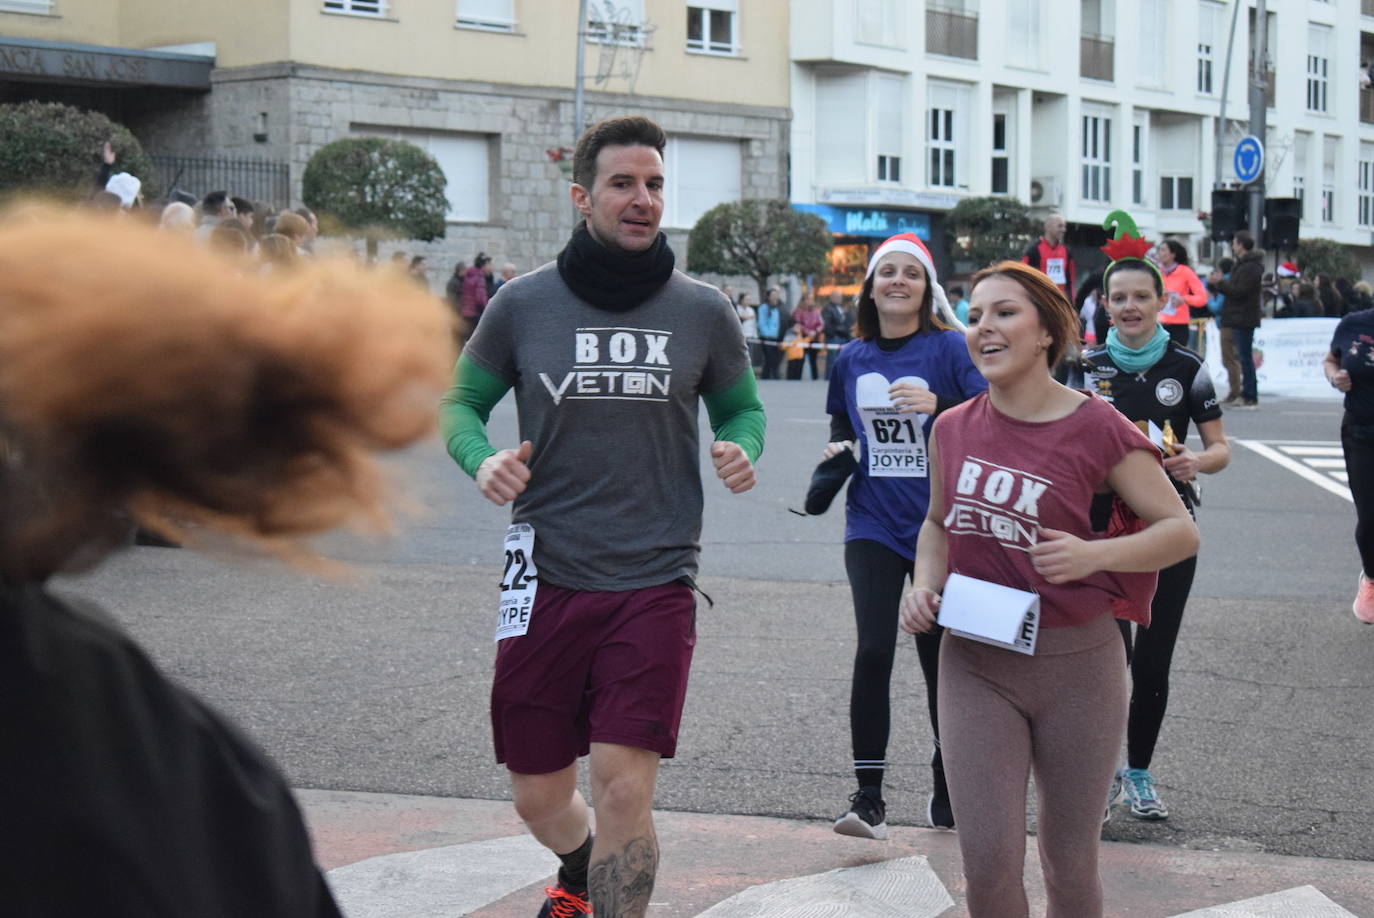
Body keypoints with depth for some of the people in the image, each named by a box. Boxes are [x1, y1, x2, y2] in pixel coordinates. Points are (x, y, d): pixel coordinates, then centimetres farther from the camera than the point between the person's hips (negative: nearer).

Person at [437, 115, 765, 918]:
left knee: (625, 789, -10)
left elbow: (743, 405, 17)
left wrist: (743, 450, -6)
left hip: (656, 583, -1)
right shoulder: (524, 304, 0)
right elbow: (461, 401, 11)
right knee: (539, 797, 12)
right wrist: (481, 459, -11)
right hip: (549, 579, 1)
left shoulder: (703, 311, 2)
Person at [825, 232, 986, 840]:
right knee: (874, 651, -13)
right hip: (874, 524, 2)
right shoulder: (851, 359, 8)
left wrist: (939, 405, -30)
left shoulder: (950, 349, -5)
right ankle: (868, 799, -8)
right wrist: (837, 448, 4)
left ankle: (947, 790, 26)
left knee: (941, 658, 7)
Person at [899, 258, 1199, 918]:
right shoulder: (953, 428, 3)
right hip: (975, 664, 2)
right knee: (988, 863, -6)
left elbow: (1181, 531, -6)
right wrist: (925, 585, 0)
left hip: (1075, 664, -2)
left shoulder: (1098, 430, -10)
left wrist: (1091, 554, -23)